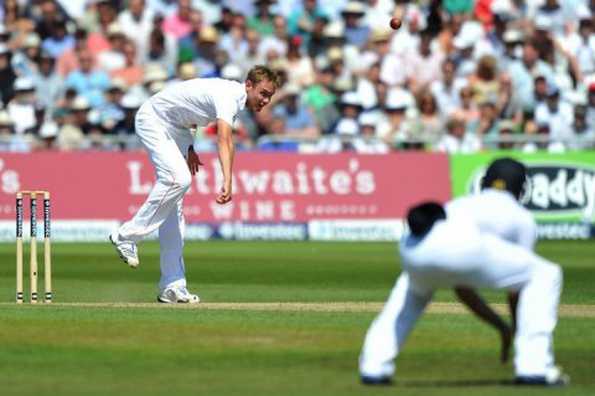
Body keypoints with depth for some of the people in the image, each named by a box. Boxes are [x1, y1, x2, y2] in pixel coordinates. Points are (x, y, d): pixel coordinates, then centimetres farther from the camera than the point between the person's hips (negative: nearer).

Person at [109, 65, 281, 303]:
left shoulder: (234, 96, 1)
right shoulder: (228, 96, -28)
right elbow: (224, 139, -46)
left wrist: (188, 148, 14)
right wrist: (227, 181, -59)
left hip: (175, 129, 9)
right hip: (153, 120, -9)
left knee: (173, 208, 3)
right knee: (178, 178, -31)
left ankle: (173, 286, 0)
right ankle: (126, 237, -19)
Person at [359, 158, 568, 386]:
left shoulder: (460, 205, 43)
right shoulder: (521, 217, 29)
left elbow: (462, 289, 45)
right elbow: (516, 281, 30)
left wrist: (501, 327, 51)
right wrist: (516, 328, 44)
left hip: (411, 246, 6)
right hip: (462, 246, -6)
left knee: (415, 285, 42)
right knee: (544, 275, 15)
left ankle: (374, 367, 29)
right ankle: (533, 368, 5)